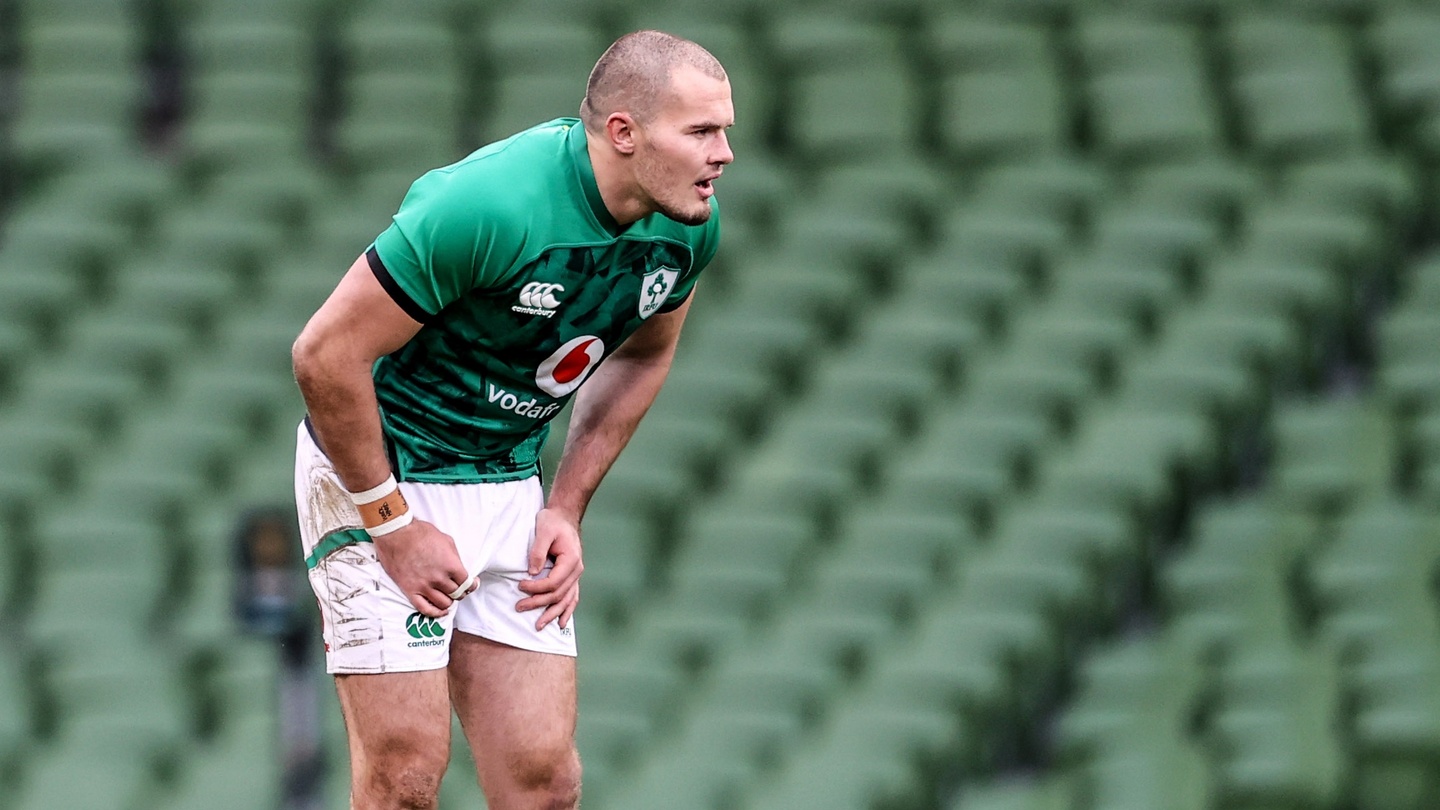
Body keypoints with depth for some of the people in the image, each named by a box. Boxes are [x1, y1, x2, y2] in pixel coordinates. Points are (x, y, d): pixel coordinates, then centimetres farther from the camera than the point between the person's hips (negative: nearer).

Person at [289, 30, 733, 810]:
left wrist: (566, 508, 6)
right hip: (375, 474, -6)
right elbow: (326, 352, -24)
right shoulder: (490, 206, -29)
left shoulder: (689, 227, -7)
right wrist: (393, 526, -18)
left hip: (510, 483, 6)